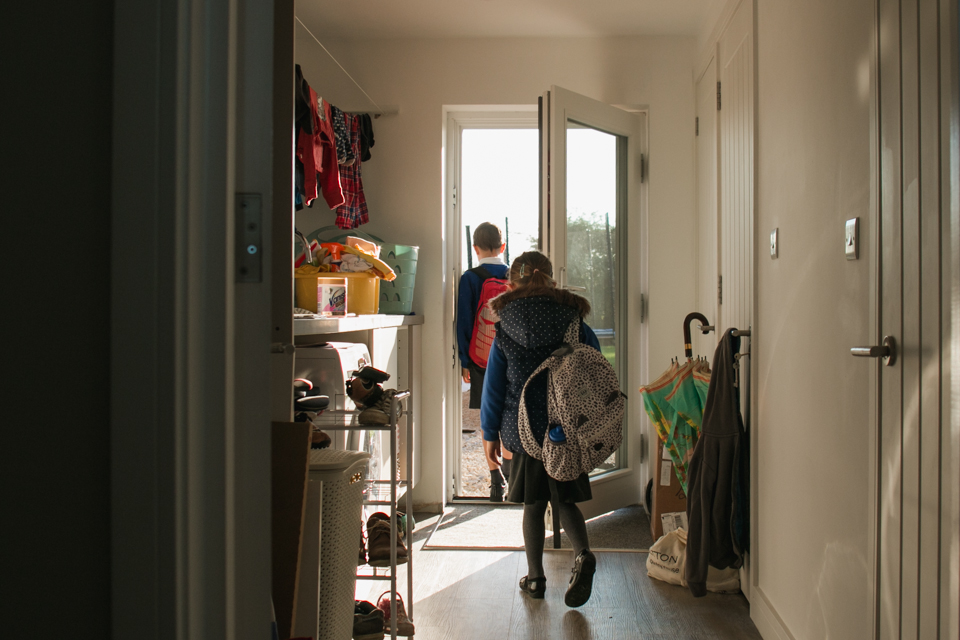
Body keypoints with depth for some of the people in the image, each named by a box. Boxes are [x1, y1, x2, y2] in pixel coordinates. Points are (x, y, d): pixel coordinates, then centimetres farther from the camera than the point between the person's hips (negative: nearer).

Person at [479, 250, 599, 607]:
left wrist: (490, 433, 8)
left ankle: (535, 578, 19)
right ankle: (582, 554, -13)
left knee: (533, 506, 12)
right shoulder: (576, 324, -1)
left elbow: (494, 386, -1)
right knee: (565, 501, 12)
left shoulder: (505, 330, -5)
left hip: (525, 431, -1)